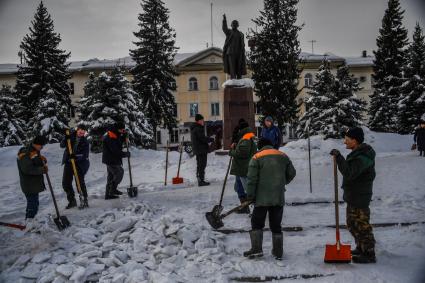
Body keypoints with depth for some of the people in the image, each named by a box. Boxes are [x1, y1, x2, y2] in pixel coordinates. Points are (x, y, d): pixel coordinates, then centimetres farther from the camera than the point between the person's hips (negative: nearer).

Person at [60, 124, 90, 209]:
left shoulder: (85, 142, -6)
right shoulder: (70, 136, 2)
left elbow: (85, 155, -15)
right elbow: (62, 145, -1)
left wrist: (76, 156, -32)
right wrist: (66, 139, -20)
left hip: (80, 163, -4)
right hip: (68, 162, 4)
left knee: (80, 182, -10)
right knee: (65, 183, 5)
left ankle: (84, 200, 7)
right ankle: (72, 200, 19)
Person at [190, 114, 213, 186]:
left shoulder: (193, 128, 15)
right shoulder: (198, 129, -17)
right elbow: (203, 138, -20)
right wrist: (212, 139, -6)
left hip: (197, 150, 11)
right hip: (201, 149, -11)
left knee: (199, 165, 18)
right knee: (202, 165, -8)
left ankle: (199, 179, 26)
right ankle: (201, 181, -8)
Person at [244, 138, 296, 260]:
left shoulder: (256, 158, -3)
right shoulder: (283, 156, 9)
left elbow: (252, 179, -8)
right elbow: (292, 173, 16)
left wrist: (250, 196, -1)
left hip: (262, 198, -3)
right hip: (279, 198, 4)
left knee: (257, 223, 9)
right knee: (276, 224, 12)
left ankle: (256, 249, 1)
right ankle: (278, 252, 15)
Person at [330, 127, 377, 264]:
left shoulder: (363, 157, -23)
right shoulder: (358, 153, 11)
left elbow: (349, 173, -33)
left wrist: (339, 157, -32)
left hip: (359, 198, -11)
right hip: (353, 196, 11)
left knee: (362, 226, -1)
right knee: (352, 223, 21)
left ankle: (369, 254, 10)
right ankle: (361, 248, 35)